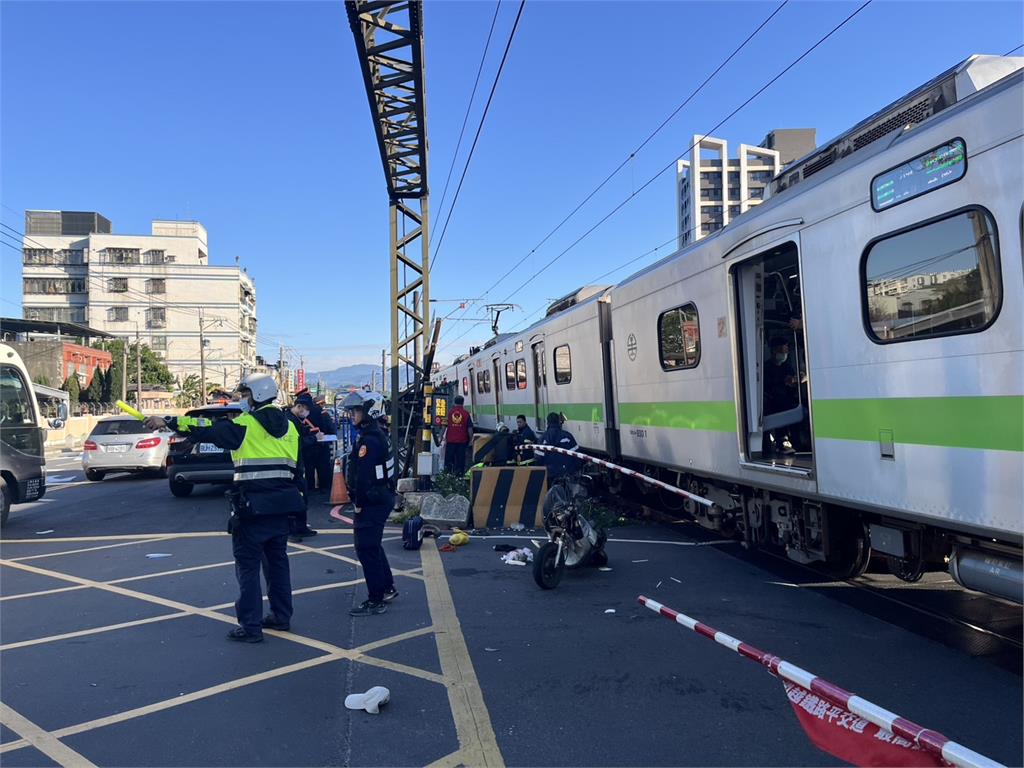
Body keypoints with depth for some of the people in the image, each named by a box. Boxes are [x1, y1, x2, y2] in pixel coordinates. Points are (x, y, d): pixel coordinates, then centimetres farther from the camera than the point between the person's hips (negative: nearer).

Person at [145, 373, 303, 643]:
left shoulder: (246, 424, -8)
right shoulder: (288, 426, 11)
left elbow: (205, 430, -11)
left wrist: (168, 422, -4)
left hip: (253, 506, -6)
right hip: (282, 505, 7)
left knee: (247, 565, 2)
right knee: (277, 560, 18)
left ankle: (250, 627, 4)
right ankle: (281, 616, 25)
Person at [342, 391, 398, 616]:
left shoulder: (368, 440, -19)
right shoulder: (377, 435, 14)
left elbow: (363, 476, -23)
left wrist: (359, 503, -15)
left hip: (372, 502, -11)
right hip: (382, 498, 11)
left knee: (366, 548, -4)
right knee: (372, 545, 21)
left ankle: (376, 601, 1)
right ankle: (387, 589, 32)